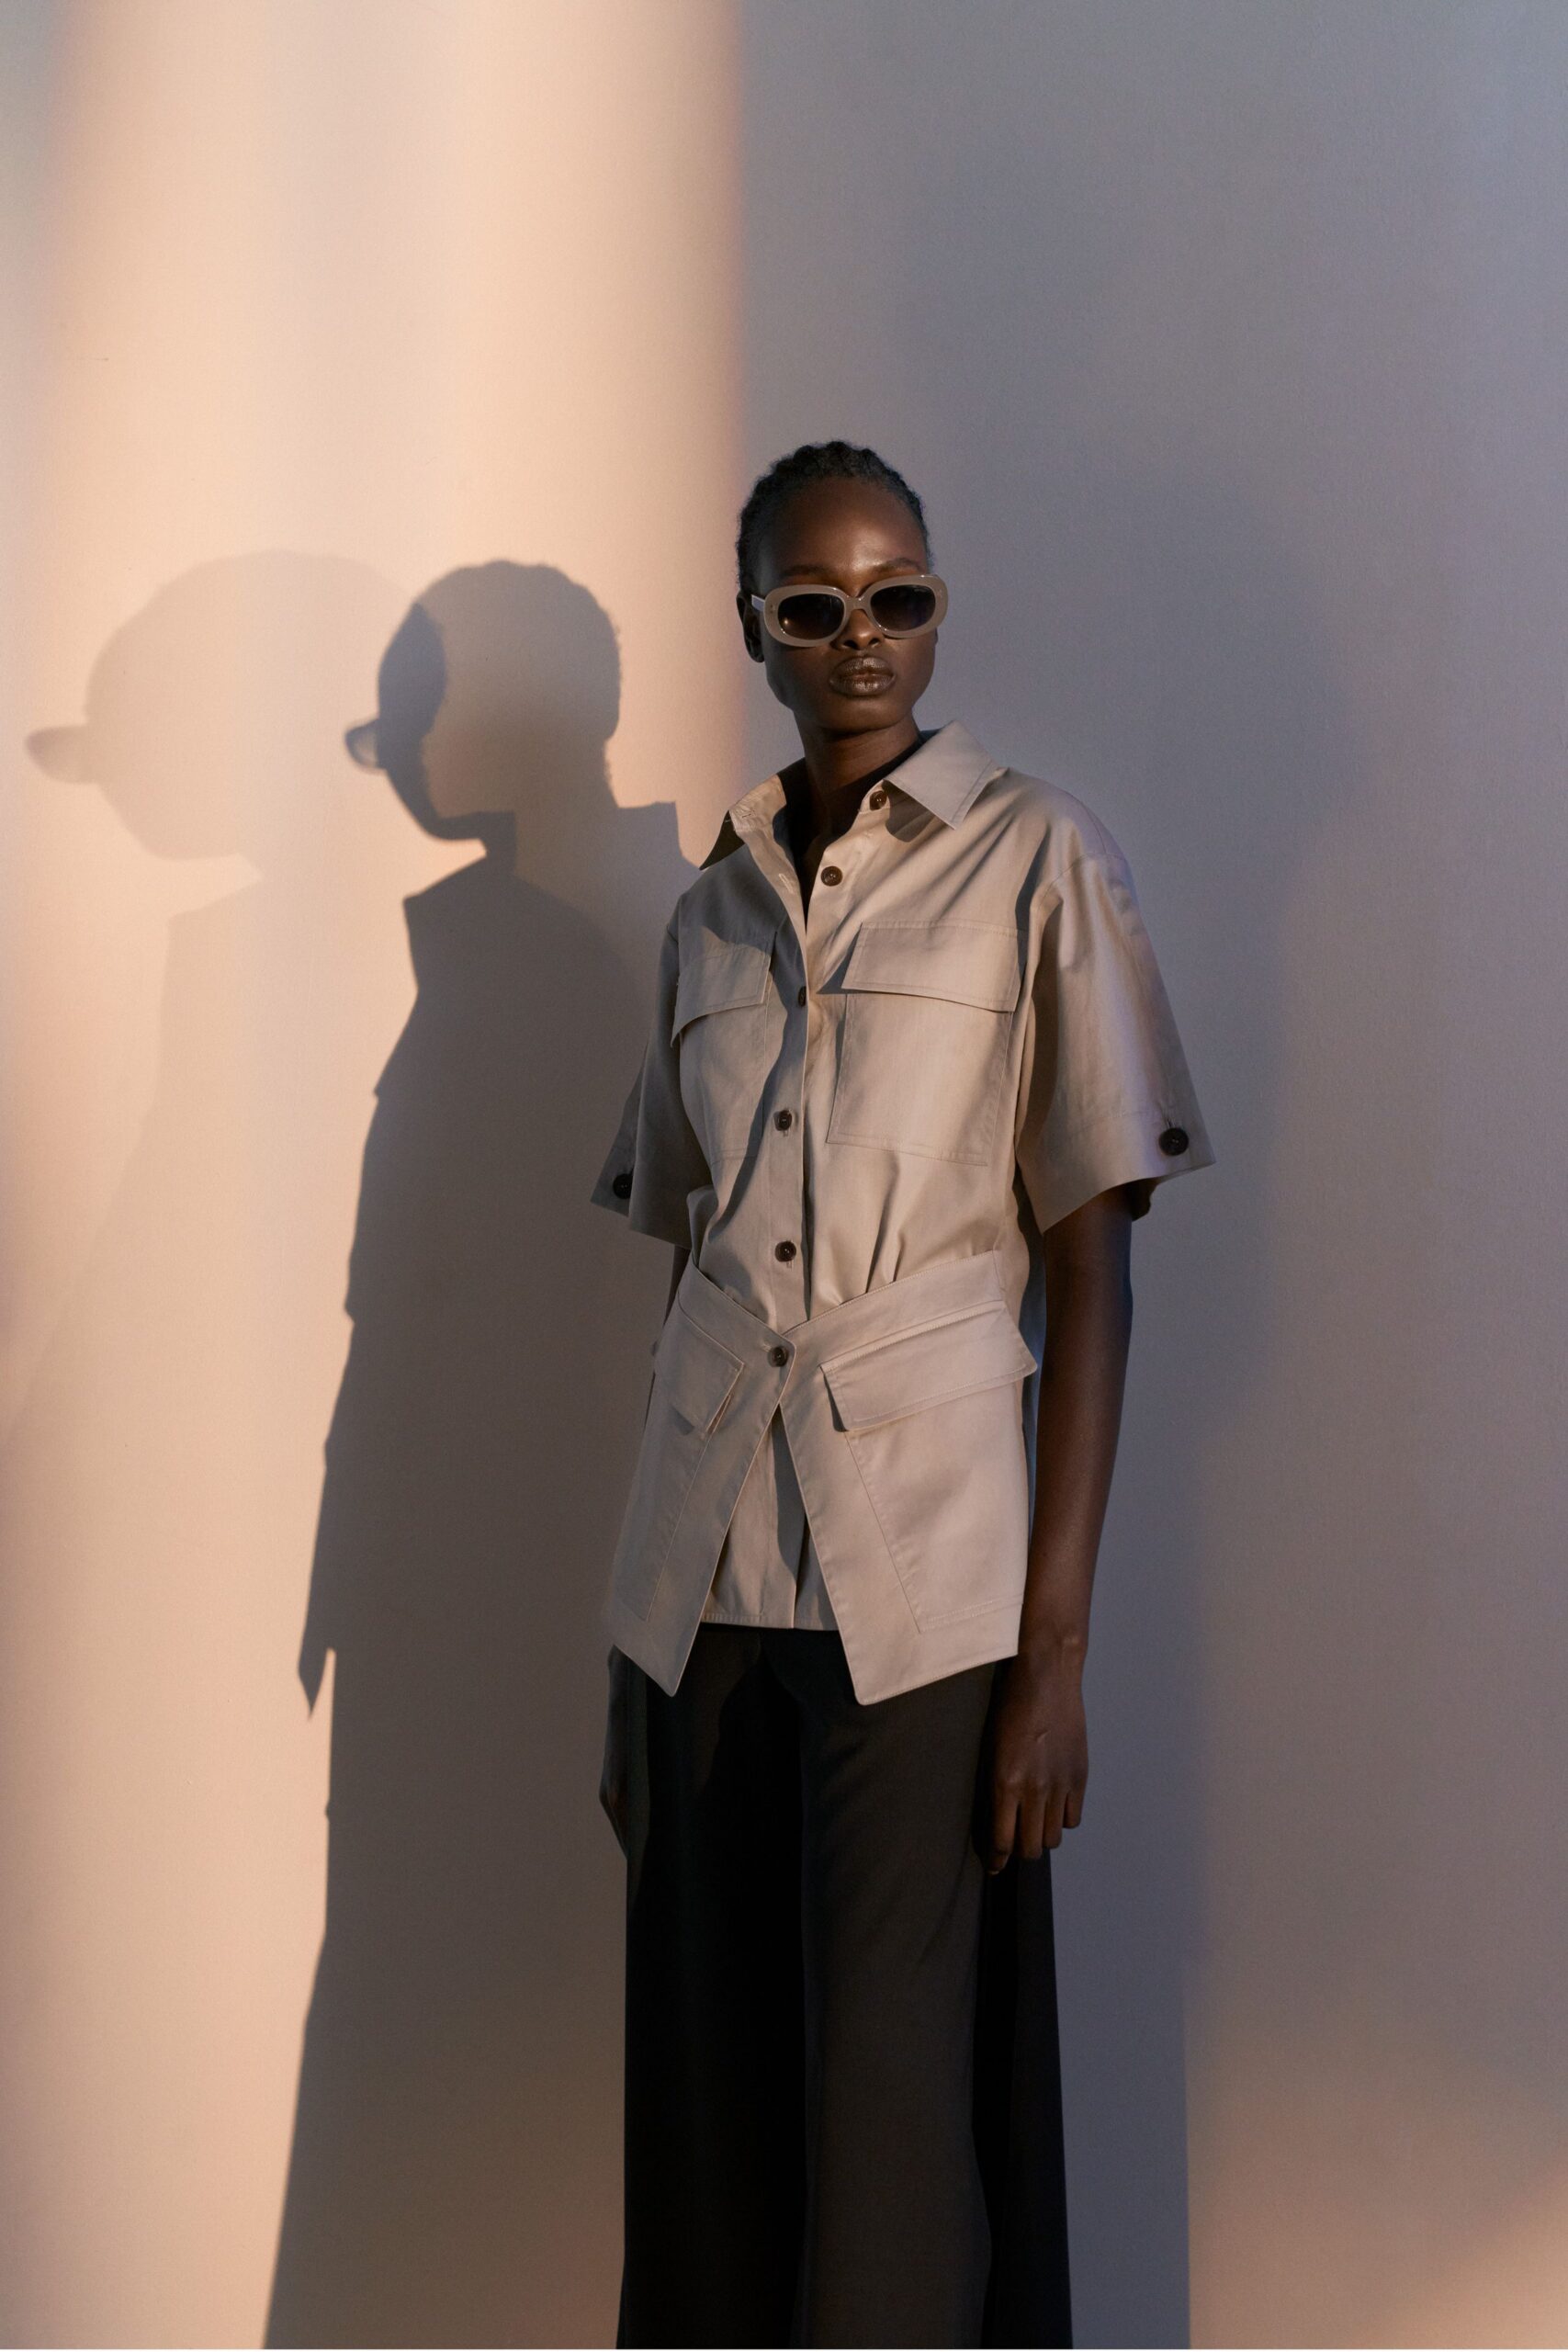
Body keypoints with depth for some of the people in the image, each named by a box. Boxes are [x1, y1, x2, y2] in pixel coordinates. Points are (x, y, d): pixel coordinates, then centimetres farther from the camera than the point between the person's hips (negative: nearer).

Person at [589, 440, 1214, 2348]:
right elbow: (690, 1259, 15)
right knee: (706, 2113, 8)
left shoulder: (1036, 861, 1)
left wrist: (1056, 1648, -11)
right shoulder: (714, 904, 14)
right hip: (698, 1579, 4)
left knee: (886, 2136, -3)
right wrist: (634, 1663, 13)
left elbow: (1091, 1271, -4)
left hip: (926, 1578, -4)